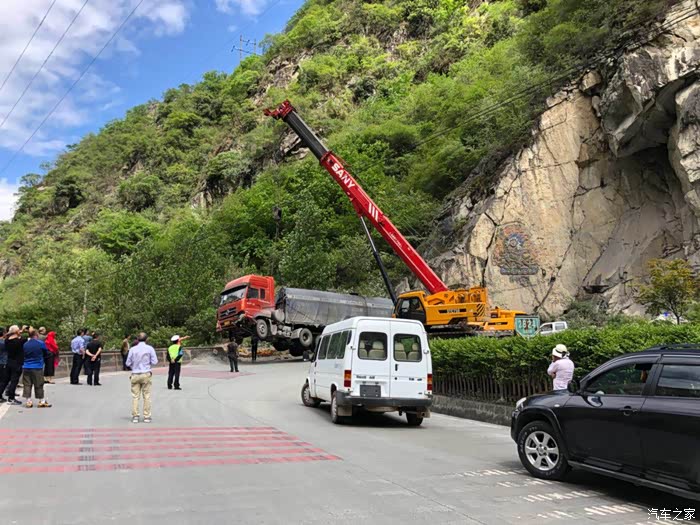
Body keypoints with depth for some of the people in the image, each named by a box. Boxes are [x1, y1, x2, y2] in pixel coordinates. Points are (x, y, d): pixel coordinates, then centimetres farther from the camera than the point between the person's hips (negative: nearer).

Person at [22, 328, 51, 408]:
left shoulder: (25, 344, 4)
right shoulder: (41, 343, -8)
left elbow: (24, 355, 11)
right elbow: (47, 354, 3)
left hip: (26, 367, 3)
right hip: (37, 368, -3)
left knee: (27, 385, 8)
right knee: (39, 385, 4)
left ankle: (28, 401, 7)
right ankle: (42, 401, 9)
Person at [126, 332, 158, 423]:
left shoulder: (133, 349, 0)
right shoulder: (150, 348, -2)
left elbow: (128, 363, 3)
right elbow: (154, 361, -3)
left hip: (135, 375, 1)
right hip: (146, 374, -1)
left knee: (135, 396, 6)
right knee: (147, 396, 4)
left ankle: (135, 416, 6)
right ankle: (146, 416, 5)